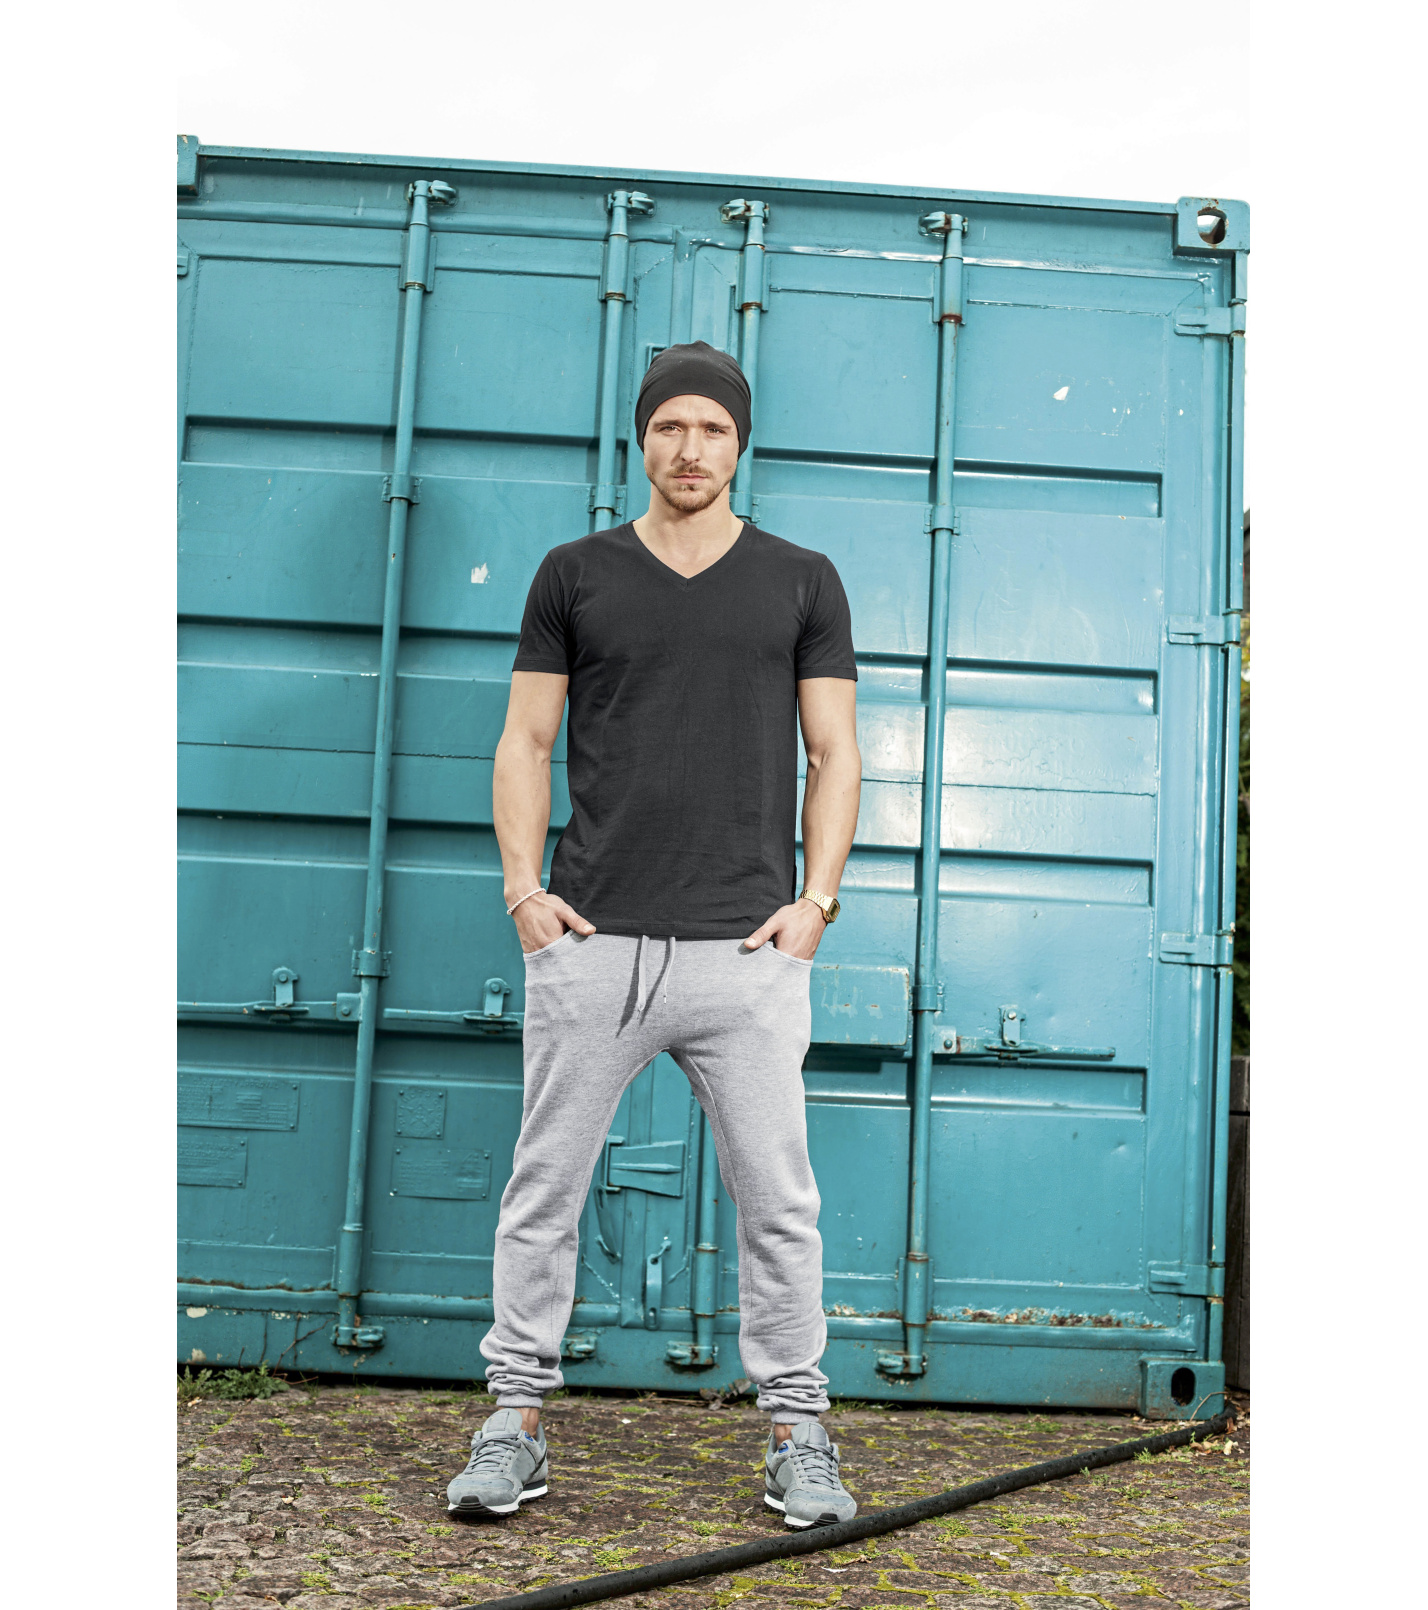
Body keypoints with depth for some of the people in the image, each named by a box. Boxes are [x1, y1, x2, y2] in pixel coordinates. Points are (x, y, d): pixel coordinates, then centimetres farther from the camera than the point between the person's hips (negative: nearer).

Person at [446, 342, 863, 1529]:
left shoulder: (801, 582, 10)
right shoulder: (576, 575, 10)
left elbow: (834, 755, 9)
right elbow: (527, 742, 10)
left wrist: (816, 898, -2)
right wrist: (524, 886, -1)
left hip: (748, 947, 0)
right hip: (591, 942, 1)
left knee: (777, 1199, 3)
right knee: (545, 1189, 6)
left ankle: (797, 1434, 16)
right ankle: (516, 1426, 19)